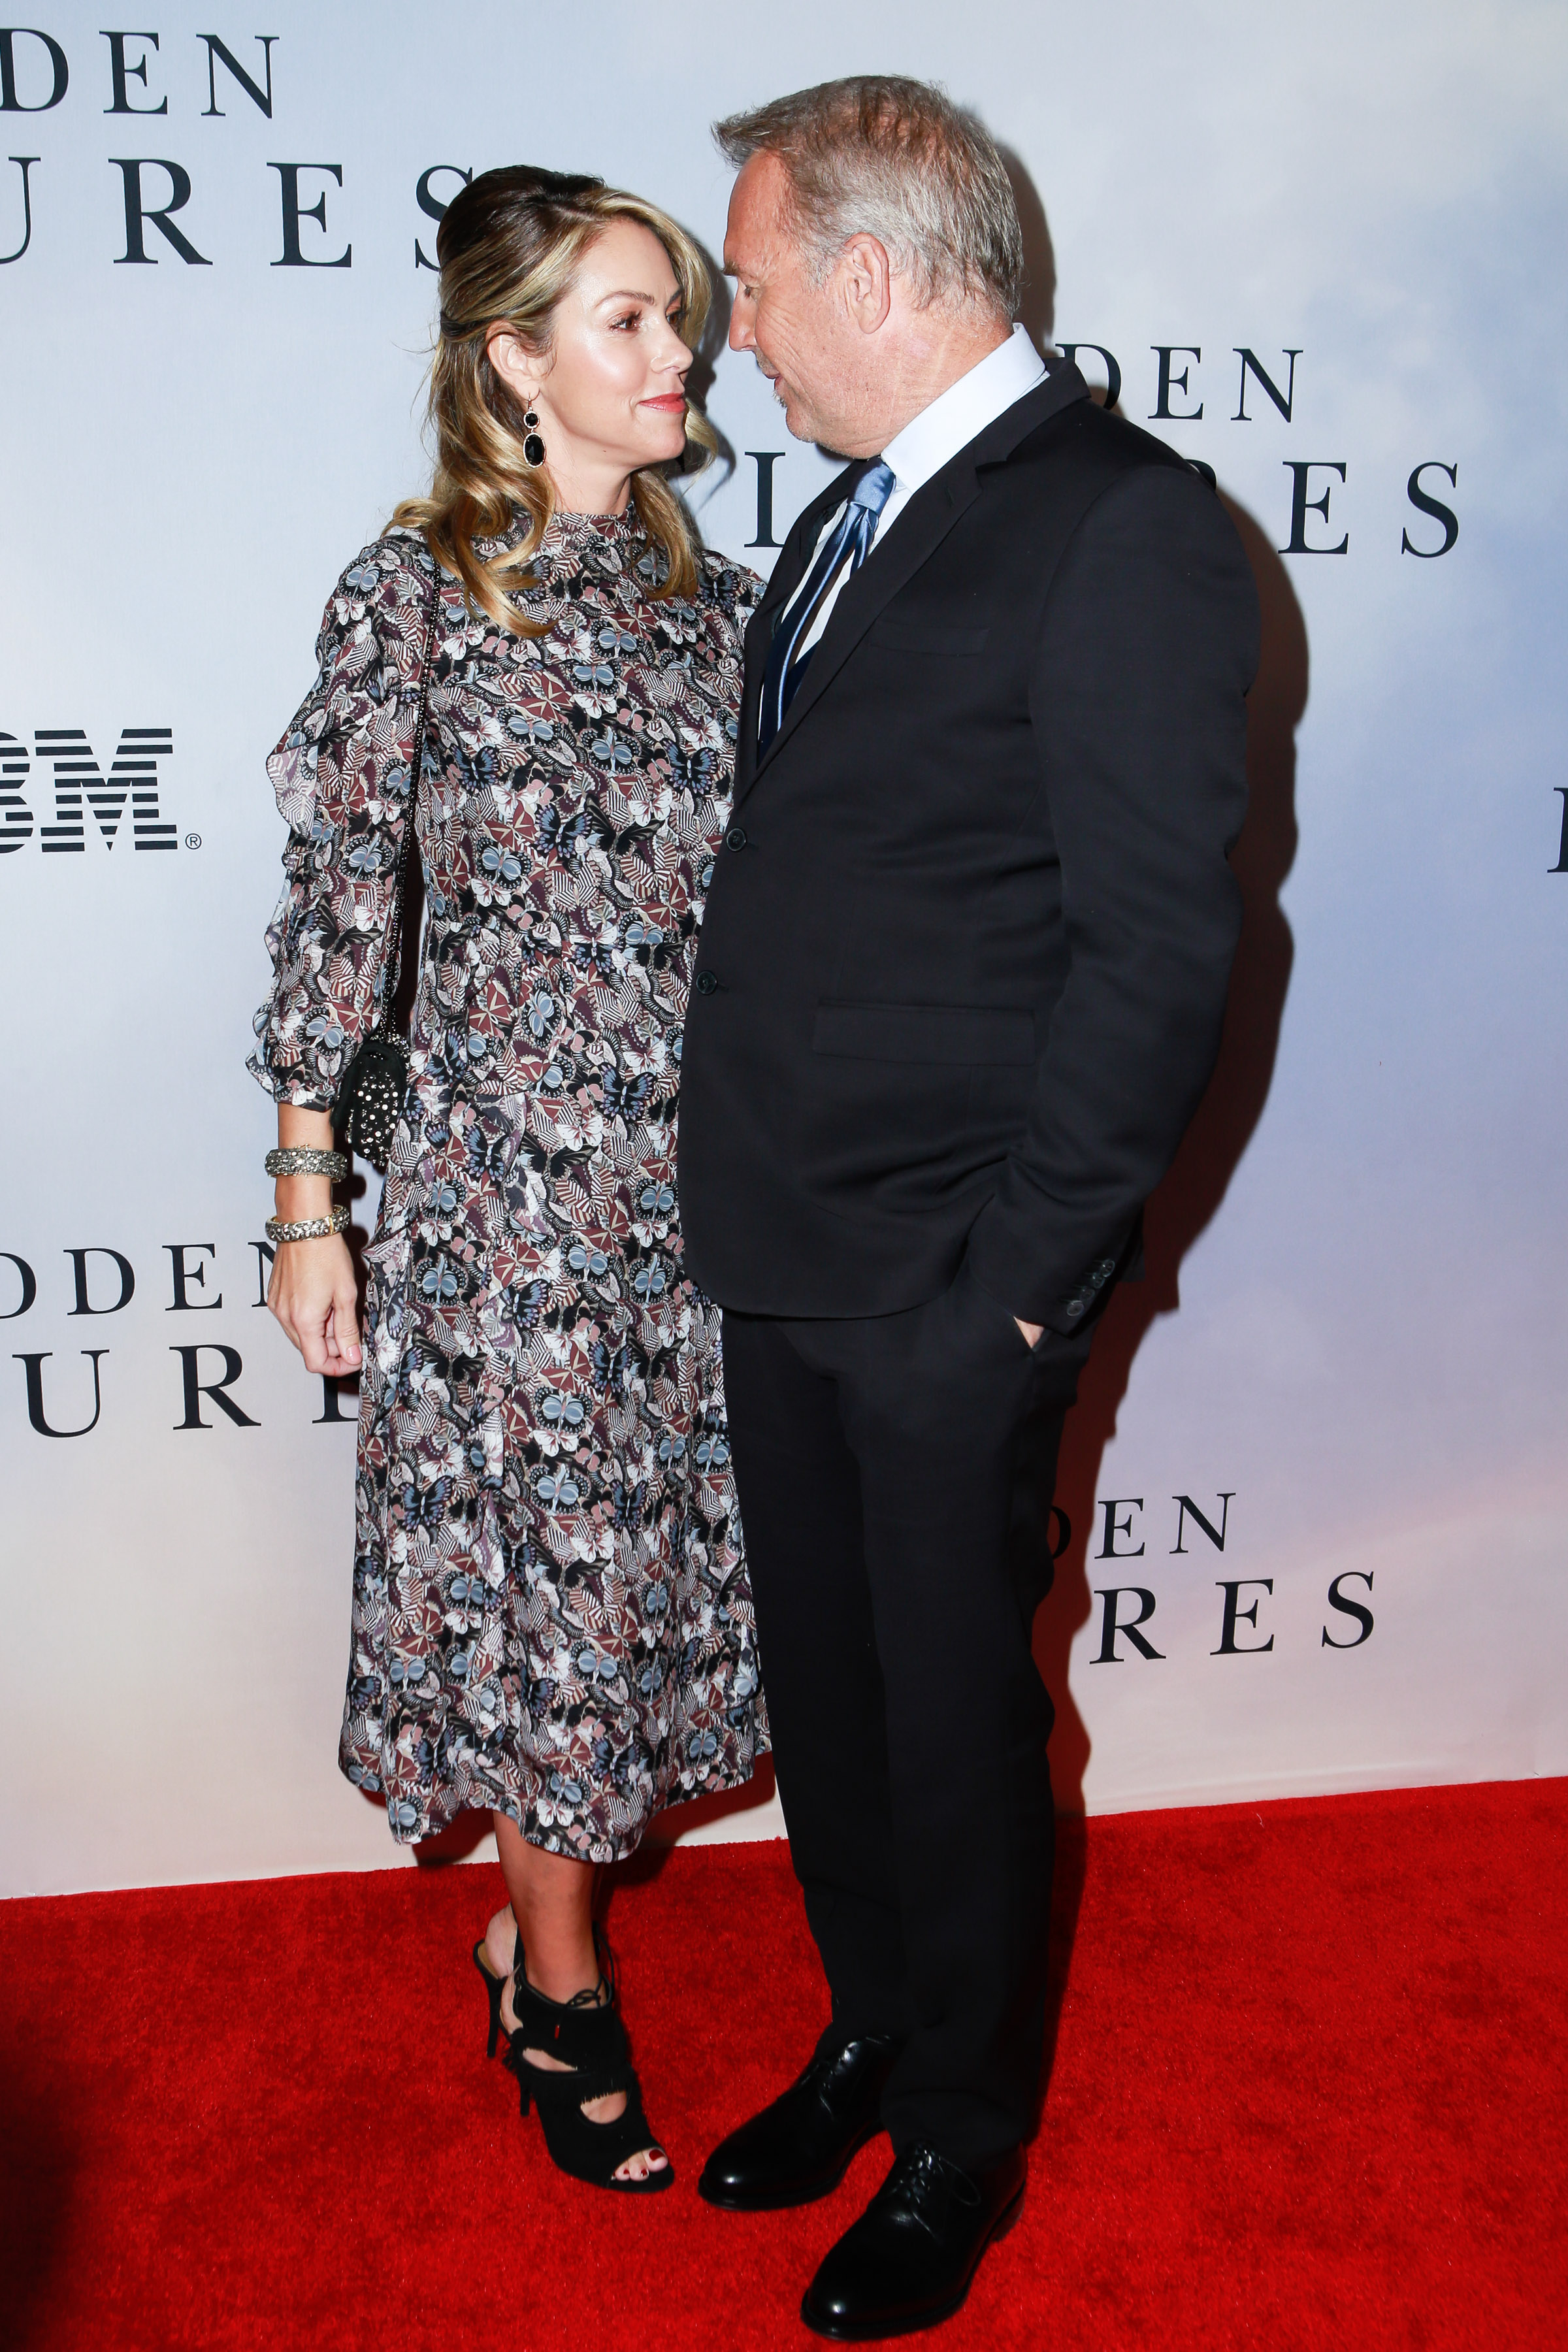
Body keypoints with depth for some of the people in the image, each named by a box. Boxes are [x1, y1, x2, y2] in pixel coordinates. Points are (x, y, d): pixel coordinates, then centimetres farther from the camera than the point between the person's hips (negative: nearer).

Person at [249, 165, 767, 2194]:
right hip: (511, 1163, -5)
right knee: (538, 1564, 5)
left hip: (703, 1168, 5)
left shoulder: (702, 592, 8)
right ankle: (559, 1994, 26)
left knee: (658, 1542, 12)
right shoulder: (413, 596, -6)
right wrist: (307, 1205, -6)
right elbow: (337, 904, -5)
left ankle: (538, 1910, 35)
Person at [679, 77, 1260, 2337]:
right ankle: (874, 2033, 44)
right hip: (785, 1258, 8)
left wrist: (1019, 1274, -16)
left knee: (954, 1712, 10)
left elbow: (1162, 946, -17)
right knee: (821, 1685, 20)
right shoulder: (852, 520, 13)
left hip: (951, 1290, -7)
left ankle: (962, 2144, 34)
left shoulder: (1128, 530, -13)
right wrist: (745, 1190, 10)